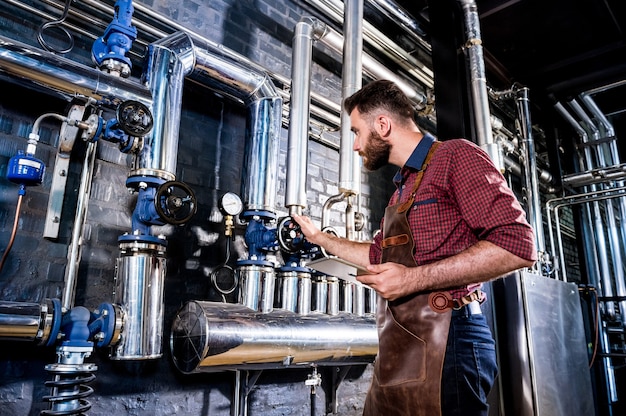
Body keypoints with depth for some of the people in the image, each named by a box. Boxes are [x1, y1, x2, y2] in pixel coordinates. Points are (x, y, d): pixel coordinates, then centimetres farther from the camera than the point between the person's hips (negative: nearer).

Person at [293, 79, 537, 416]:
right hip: (399, 349, 9)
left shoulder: (455, 156, -8)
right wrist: (319, 238, 33)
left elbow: (517, 244, -19)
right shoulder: (402, 188, 19)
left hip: (445, 341, -8)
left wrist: (414, 279, -20)